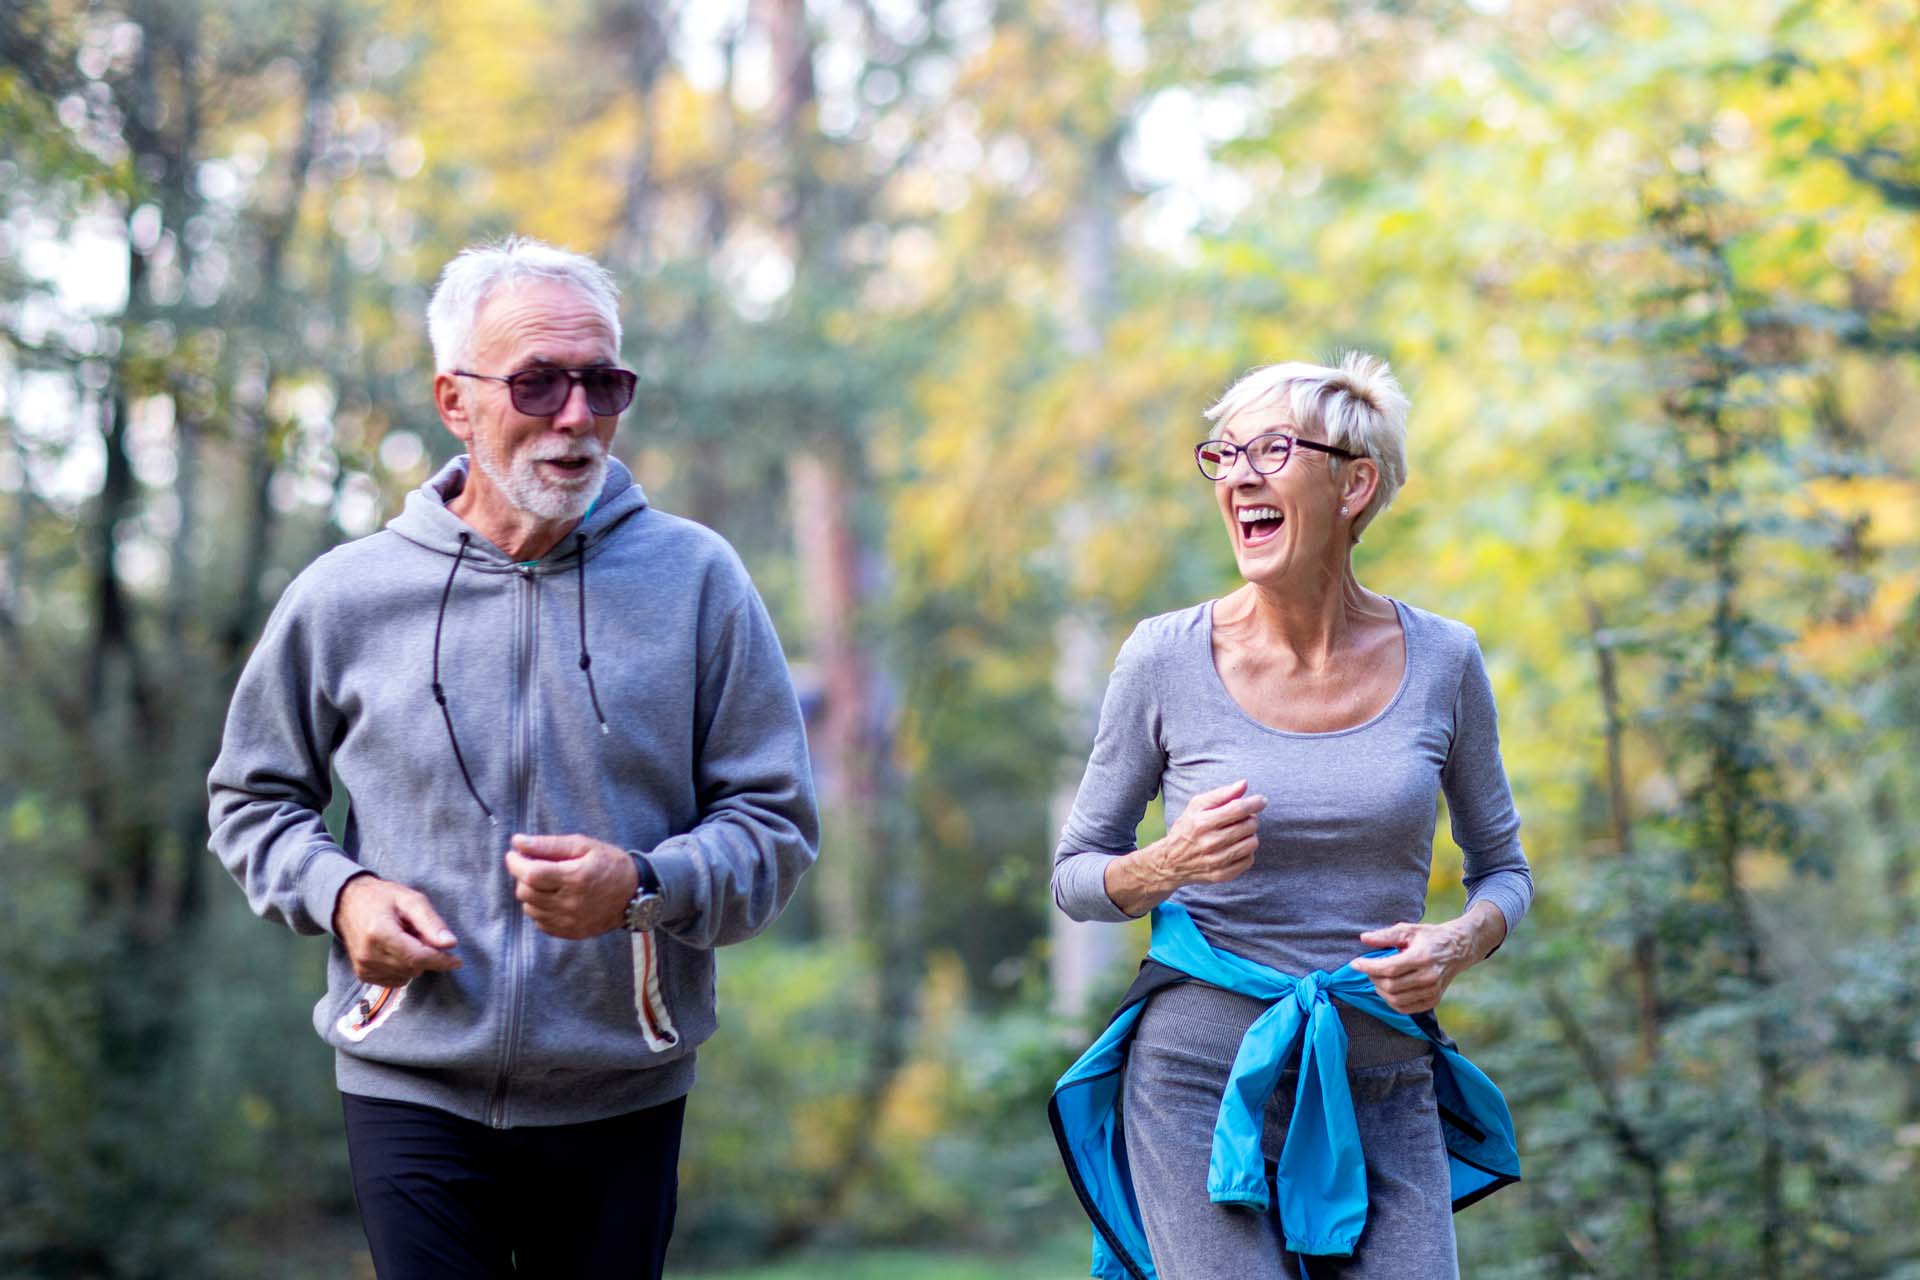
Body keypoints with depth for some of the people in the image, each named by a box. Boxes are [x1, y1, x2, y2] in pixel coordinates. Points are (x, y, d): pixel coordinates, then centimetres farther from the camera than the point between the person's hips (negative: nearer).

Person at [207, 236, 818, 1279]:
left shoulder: (696, 580, -2)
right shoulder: (345, 597, 0)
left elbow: (775, 822, 1)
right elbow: (252, 796, 14)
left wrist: (645, 886, -18)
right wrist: (337, 893, -6)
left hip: (623, 1101, 1)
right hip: (412, 1087, -1)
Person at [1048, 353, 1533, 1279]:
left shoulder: (1441, 660, 1)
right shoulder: (1166, 658, -4)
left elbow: (1502, 867, 13)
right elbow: (1076, 873, 5)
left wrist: (1459, 944, -8)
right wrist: (1171, 865, -16)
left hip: (1383, 1096, 2)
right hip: (1203, 1084, -2)